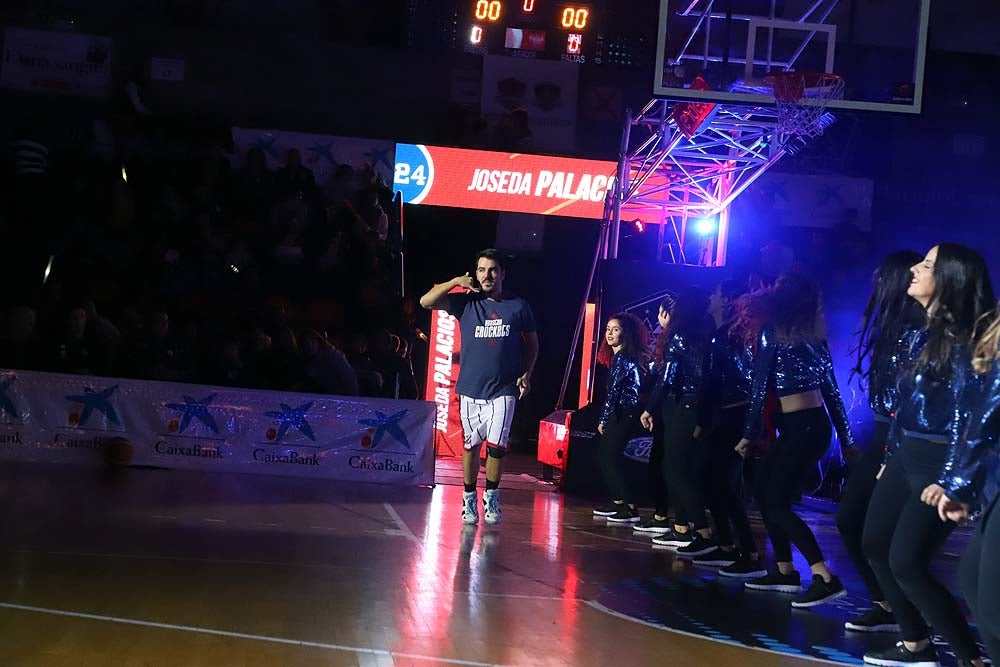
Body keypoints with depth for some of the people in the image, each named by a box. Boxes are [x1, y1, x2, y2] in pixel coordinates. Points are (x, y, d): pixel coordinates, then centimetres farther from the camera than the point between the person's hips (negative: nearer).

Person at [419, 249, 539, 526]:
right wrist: (456, 282, -11)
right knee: (471, 444, 7)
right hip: (470, 388, 1)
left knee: (497, 445, -6)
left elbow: (532, 342, 14)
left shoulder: (518, 306, 3)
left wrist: (526, 374, 3)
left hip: (503, 389, -1)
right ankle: (469, 498, 18)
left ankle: (491, 496, 12)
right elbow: (426, 302, -7)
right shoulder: (466, 302, 2)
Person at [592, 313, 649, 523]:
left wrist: (603, 419, -11)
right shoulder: (619, 356, 15)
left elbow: (614, 391, -16)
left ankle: (630, 509, -12)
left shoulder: (622, 357, -14)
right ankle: (617, 502, 22)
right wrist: (605, 419, 12)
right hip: (620, 414, 10)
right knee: (606, 458, 14)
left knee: (611, 459, -11)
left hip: (623, 415, -10)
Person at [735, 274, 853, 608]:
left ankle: (825, 579, -17)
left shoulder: (772, 332, -8)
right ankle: (785, 571, 19)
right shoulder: (813, 335, 12)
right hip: (814, 424, 8)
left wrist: (749, 434, -3)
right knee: (765, 491, 16)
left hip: (801, 427, -8)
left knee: (776, 502, -7)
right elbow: (831, 389, 12)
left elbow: (760, 388, -9)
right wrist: (846, 439, 15)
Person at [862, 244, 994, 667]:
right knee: (875, 544, 13)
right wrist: (890, 456, 19)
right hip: (905, 456, 10)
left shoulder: (963, 338, -17)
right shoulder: (926, 333, 10)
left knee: (906, 562, -9)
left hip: (937, 463, -10)